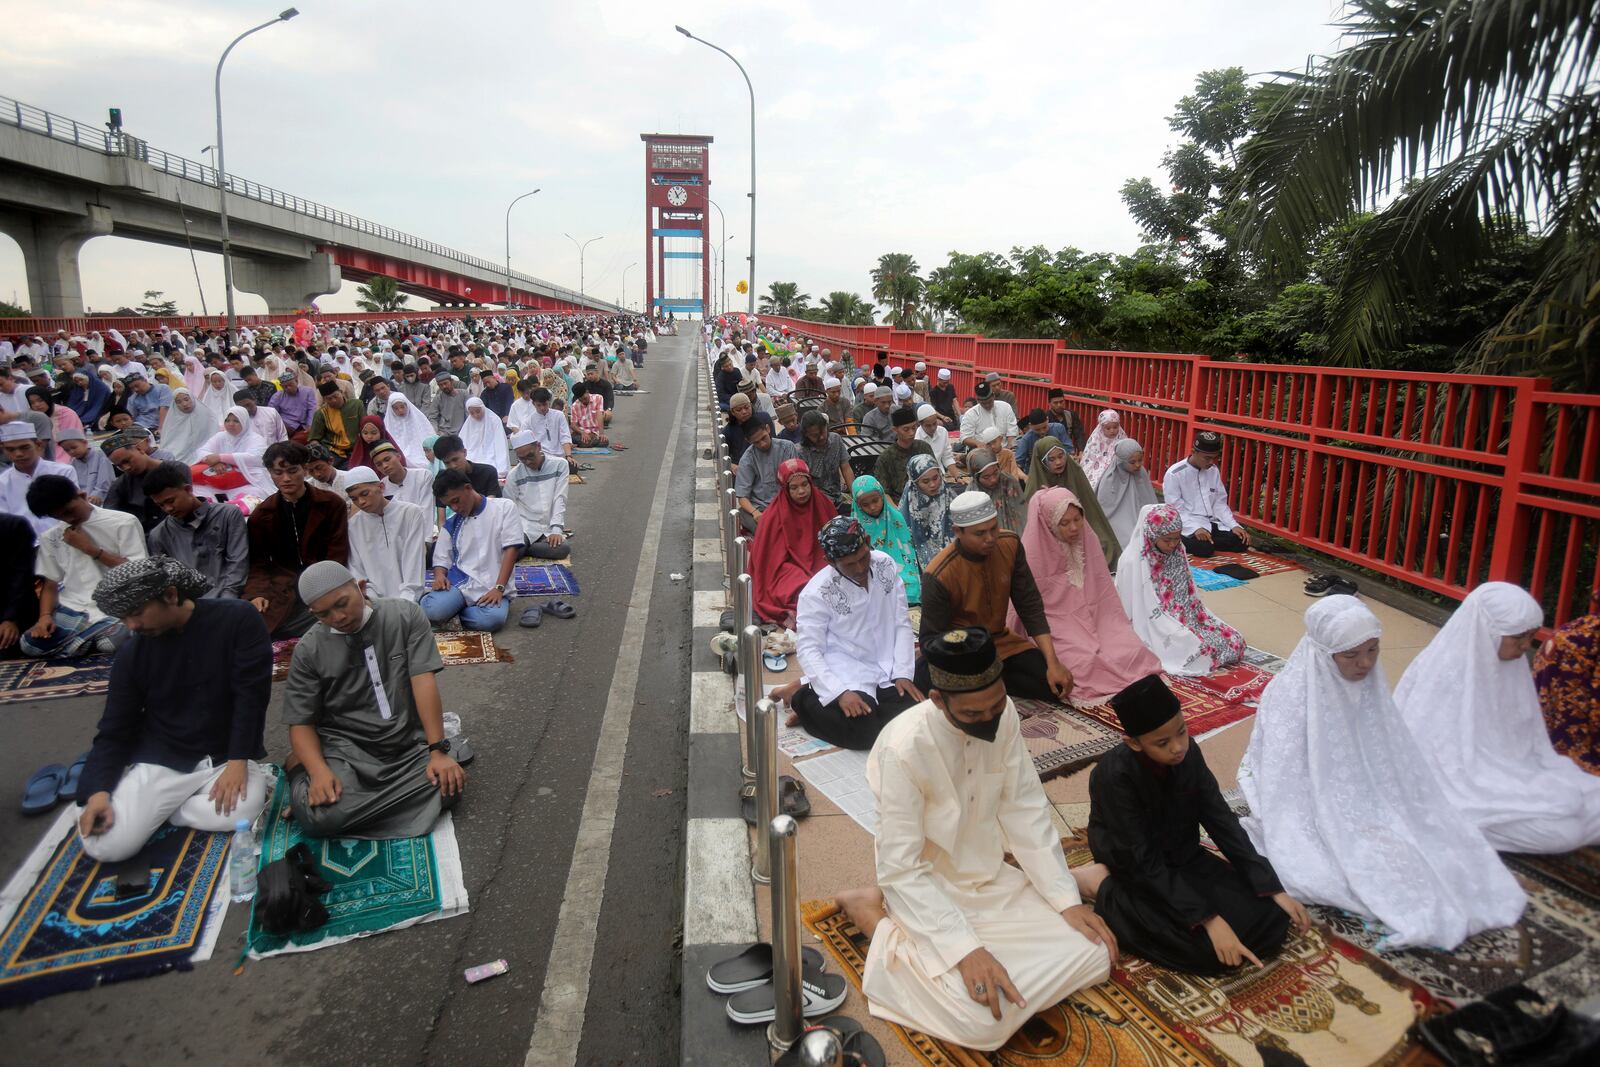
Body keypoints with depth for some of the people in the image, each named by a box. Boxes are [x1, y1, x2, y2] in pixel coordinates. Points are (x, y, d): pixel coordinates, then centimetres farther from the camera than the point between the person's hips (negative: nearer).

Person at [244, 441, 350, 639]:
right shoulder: (261, 514, 12)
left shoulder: (333, 504, 4)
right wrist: (256, 594, -11)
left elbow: (337, 557, 0)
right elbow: (258, 563, 9)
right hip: (280, 589, 2)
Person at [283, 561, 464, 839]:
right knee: (319, 816, -28)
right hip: (346, 748, -1)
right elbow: (301, 723, 0)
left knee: (448, 787, -27)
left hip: (409, 743, 1)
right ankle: (299, 768, 7)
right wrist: (319, 771, -21)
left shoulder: (405, 614, -4)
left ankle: (358, 799, -3)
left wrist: (438, 750, -18)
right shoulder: (309, 650, -1)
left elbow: (423, 680, -11)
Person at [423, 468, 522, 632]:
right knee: (432, 611, -30)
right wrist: (439, 576, -9)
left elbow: (511, 549, -5)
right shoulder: (451, 524, 14)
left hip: (492, 585, -2)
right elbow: (441, 559, 16)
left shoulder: (504, 507, 2)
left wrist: (499, 588, -15)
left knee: (492, 619, -35)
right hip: (459, 582, 2)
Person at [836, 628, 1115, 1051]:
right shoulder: (904, 749, -30)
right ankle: (881, 924, 0)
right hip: (929, 892, -6)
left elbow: (1026, 811, -1)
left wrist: (1067, 899, -7)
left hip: (992, 879, 7)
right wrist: (965, 949, -31)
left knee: (1096, 953, -2)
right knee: (984, 1022, -23)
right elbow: (901, 870, -25)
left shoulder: (1002, 715, -11)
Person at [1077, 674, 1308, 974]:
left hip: (1185, 859, 7)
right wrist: (1208, 918, -30)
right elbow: (1144, 862, -27)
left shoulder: (1189, 754, -11)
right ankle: (1102, 886, -6)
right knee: (1213, 951, -22)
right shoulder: (1114, 776, -29)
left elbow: (1222, 822, -4)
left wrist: (1274, 890, -9)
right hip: (1140, 875, -6)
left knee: (1272, 922, -6)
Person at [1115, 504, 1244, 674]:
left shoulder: (1177, 551, 2)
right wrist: (1180, 634, -21)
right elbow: (1137, 611, -18)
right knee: (1201, 650, -26)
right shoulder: (1132, 562, -19)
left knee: (1235, 642, -6)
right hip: (1154, 630, -7)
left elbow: (1190, 595, 12)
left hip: (1184, 619, 7)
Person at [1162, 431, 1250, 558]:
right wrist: (1196, 528, -28)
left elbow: (1220, 503, 12)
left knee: (1242, 541, -15)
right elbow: (1176, 510, -14)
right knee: (1204, 547, -33)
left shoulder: (1213, 471, 9)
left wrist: (1234, 525, -4)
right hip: (1189, 525, -6)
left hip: (1212, 522, 6)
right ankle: (1184, 543, -4)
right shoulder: (1174, 474, -11)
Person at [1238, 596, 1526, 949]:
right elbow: (1286, 787, -19)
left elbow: (1398, 763, 6)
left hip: (1365, 807, 6)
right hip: (1310, 811, -6)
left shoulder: (1370, 685, -2)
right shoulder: (1289, 695, -21)